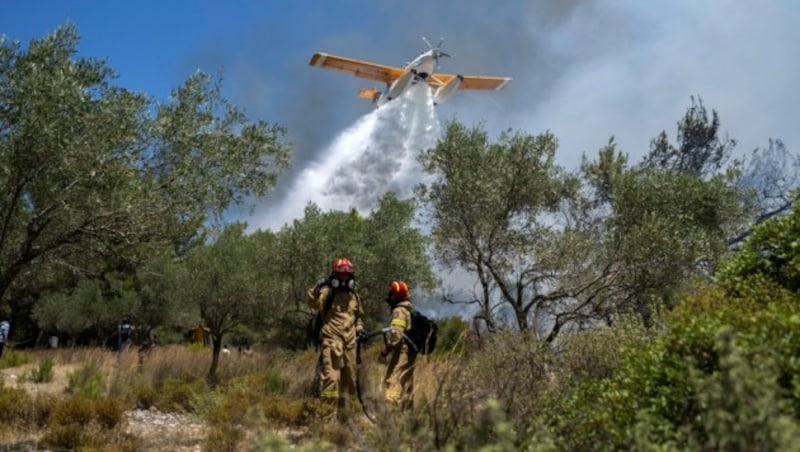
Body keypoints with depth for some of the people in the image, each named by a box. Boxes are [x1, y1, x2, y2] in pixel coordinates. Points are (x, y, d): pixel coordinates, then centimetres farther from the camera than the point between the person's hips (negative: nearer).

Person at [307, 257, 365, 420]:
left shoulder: (354, 296, 16)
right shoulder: (327, 292, -3)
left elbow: (359, 315, 30)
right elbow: (313, 303, -22)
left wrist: (359, 327, 12)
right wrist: (317, 288, -36)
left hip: (350, 343, 7)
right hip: (331, 341, -6)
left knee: (348, 378, 13)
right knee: (331, 377, -16)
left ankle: (343, 412, 25)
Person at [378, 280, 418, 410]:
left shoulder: (400, 311, -10)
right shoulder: (412, 311, 17)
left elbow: (396, 334, -21)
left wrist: (385, 350, -18)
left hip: (401, 353, -10)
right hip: (411, 352, 10)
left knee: (393, 382, -14)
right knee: (406, 384, 15)